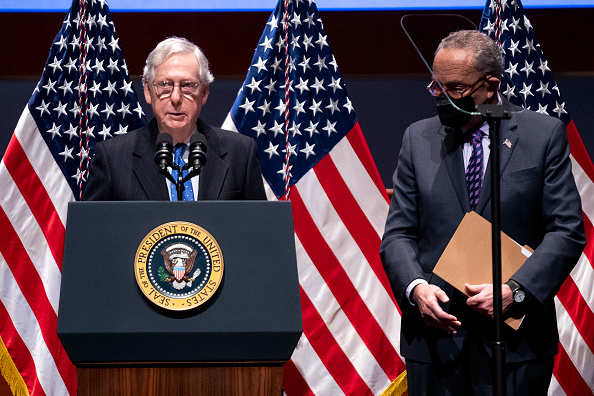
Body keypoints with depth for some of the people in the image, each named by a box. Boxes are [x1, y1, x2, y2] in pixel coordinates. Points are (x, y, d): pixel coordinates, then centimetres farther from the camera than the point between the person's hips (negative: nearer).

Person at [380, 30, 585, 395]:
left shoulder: (545, 135, 1)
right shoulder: (419, 139, 9)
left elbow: (567, 231, -3)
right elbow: (398, 233, 7)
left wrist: (515, 291, -15)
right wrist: (415, 287, -13)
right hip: (436, 330, 2)